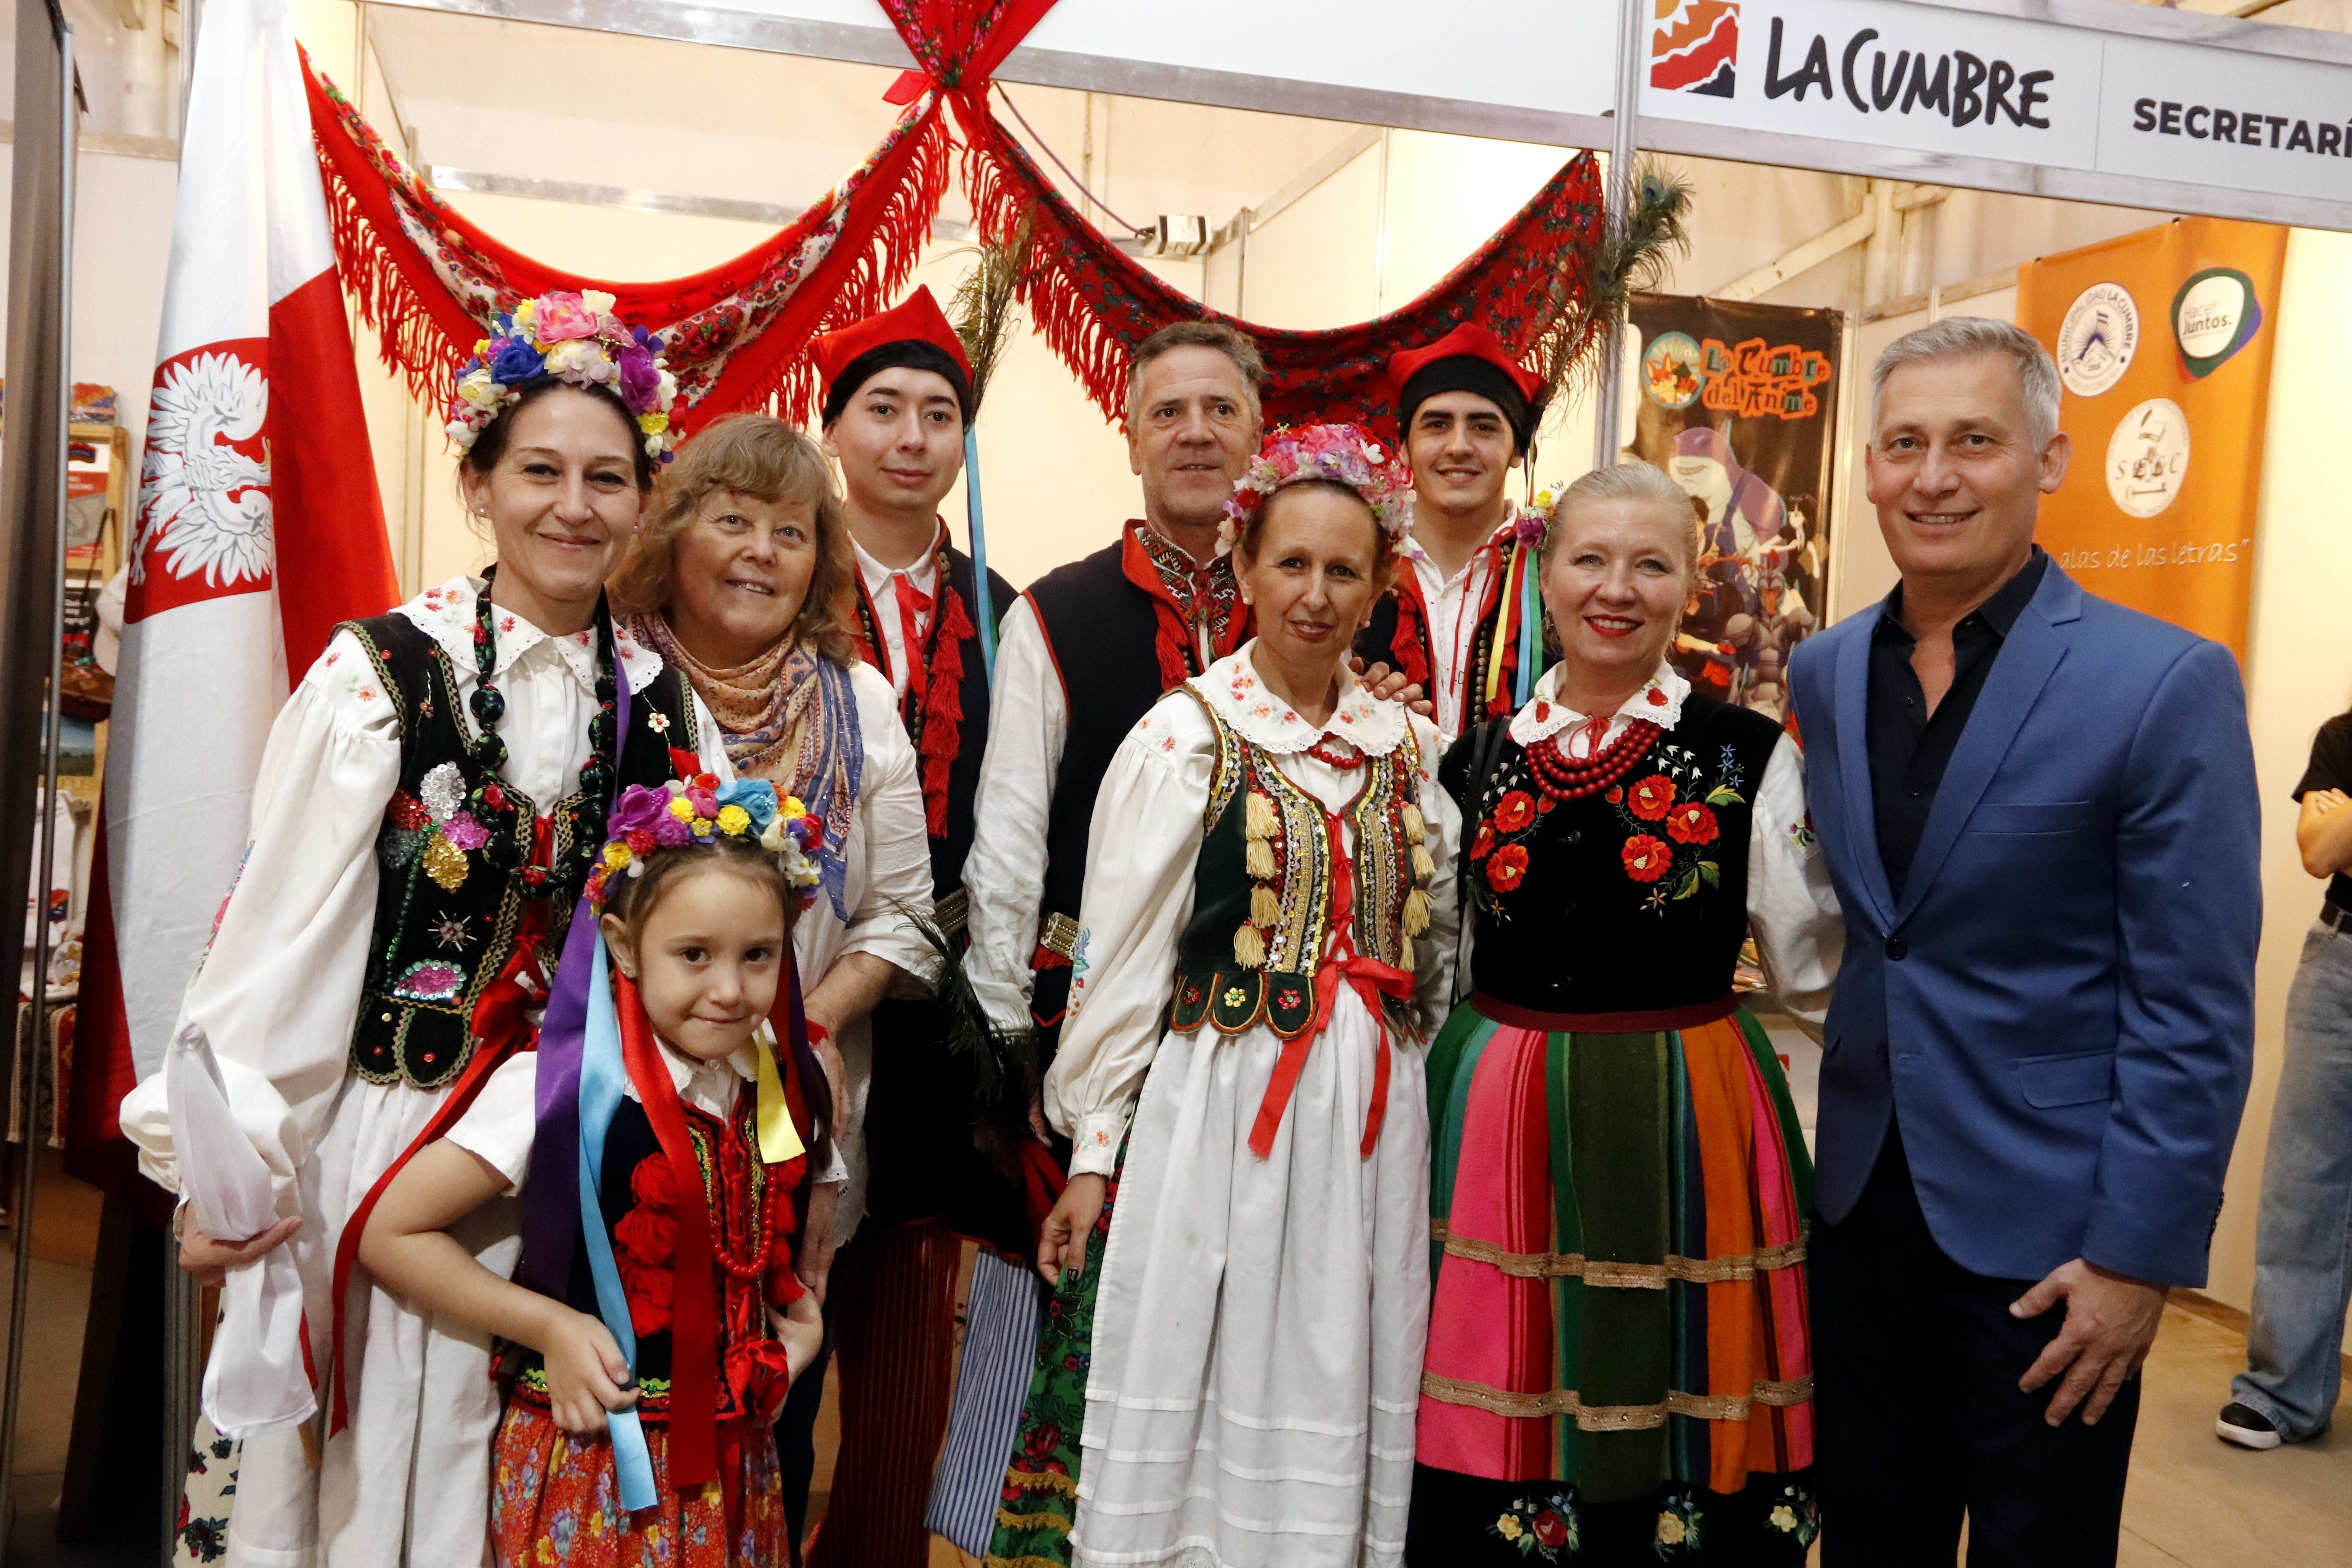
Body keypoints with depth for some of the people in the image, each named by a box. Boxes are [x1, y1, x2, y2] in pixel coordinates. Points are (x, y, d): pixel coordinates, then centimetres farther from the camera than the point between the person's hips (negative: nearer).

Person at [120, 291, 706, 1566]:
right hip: (379, 1132, -3)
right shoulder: (379, 674, -9)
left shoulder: (657, 695, 2)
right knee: (363, 1462, 8)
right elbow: (278, 934, -9)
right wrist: (229, 1162, -12)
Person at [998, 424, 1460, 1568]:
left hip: (1372, 1125, 4)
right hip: (1215, 1115, -4)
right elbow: (1120, 958, -6)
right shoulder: (1184, 738, -6)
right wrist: (1092, 1153, -6)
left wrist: (1398, 1084, 11)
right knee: (1198, 1390, 4)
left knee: (1336, 1397, 12)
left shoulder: (1412, 746, 7)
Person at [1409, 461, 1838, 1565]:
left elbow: (1815, 977, -2)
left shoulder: (1751, 757, -3)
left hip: (1687, 1129, -2)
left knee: (1674, 1441, 10)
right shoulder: (1481, 757, 5)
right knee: (1496, 1432, 12)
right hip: (1499, 1128, 2)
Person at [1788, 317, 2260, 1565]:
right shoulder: (1821, 674, 4)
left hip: (2047, 1227, -4)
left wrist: (2138, 1253, -14)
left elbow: (2196, 1012, -12)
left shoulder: (2165, 686, -12)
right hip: (1861, 1202, 5)